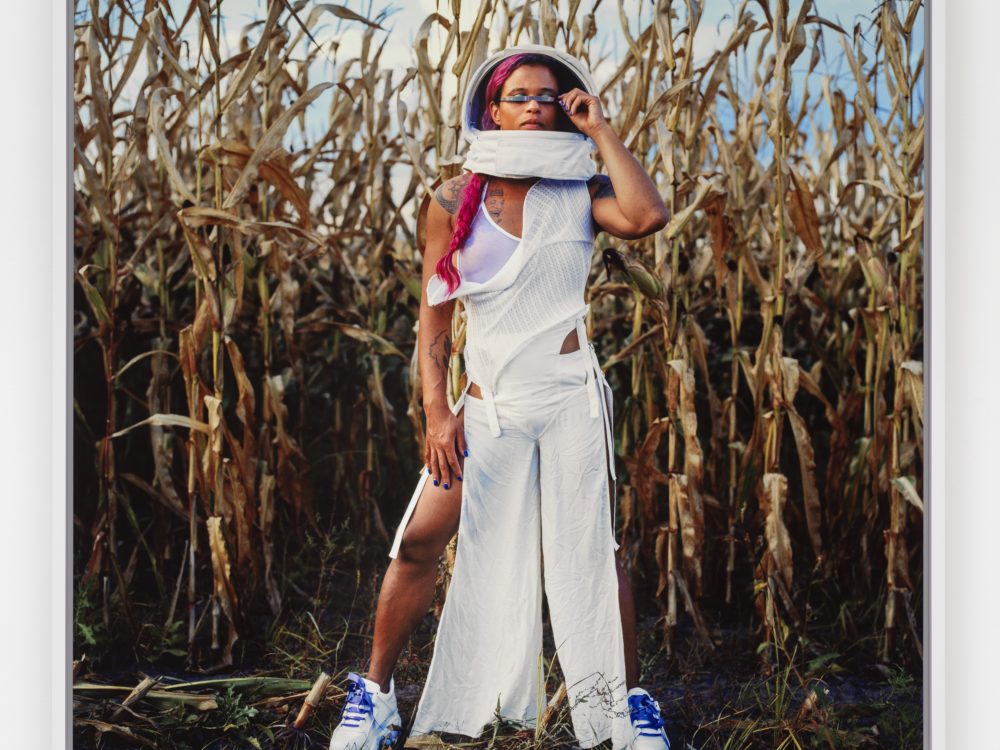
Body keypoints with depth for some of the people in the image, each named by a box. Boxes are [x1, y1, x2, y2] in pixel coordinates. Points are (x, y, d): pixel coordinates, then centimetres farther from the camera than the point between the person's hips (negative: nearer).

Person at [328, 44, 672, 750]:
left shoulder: (579, 194, 1)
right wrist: (439, 414, -3)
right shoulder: (455, 201, 3)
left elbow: (647, 216, -22)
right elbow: (434, 316, 5)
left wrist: (601, 129, -11)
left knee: (592, 551, 3)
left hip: (570, 398, -1)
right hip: (489, 406, 1)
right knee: (419, 541, -4)